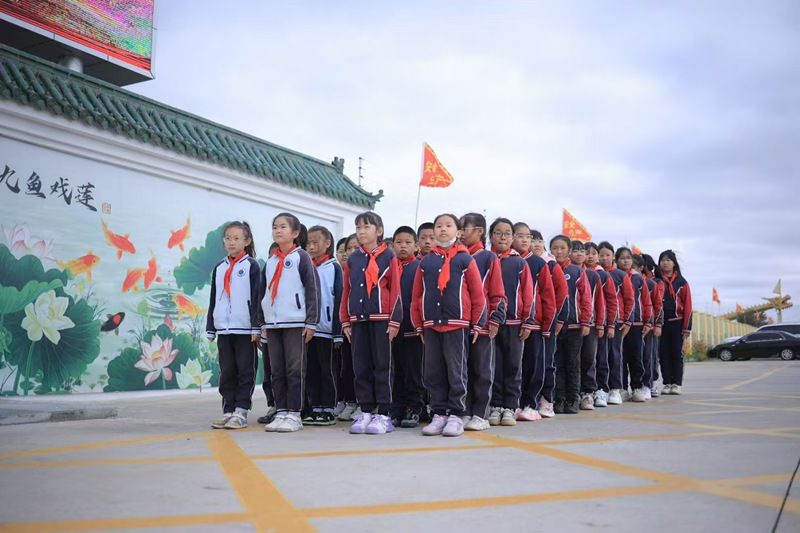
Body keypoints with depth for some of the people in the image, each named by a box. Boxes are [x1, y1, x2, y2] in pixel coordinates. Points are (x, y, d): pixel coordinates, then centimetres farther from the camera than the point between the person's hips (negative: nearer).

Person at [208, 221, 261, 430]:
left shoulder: (251, 266, -1)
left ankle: (241, 412, 4)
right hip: (223, 328, 5)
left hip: (245, 328, -5)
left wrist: (256, 326, -11)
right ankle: (228, 411, 13)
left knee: (245, 371, 0)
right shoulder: (219, 268, 15)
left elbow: (256, 297, -6)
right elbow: (213, 300, 16)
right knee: (226, 372, 8)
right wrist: (210, 328, 12)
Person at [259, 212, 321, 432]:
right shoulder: (270, 261, 17)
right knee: (277, 371, 8)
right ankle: (281, 412, 14)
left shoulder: (301, 257, -1)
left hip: (296, 323, -6)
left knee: (295, 370, -3)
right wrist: (263, 322, 15)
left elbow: (312, 289, -6)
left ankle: (294, 414, 2)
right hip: (272, 324, 6)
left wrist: (311, 322, -11)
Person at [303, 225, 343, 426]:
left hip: (326, 328, -5)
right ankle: (315, 407, 17)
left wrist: (338, 333, -13)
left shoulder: (334, 267, -3)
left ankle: (328, 409, 8)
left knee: (328, 370, 1)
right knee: (311, 370, 9)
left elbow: (339, 299, -8)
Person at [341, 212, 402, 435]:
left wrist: (395, 320, -10)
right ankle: (366, 412, 15)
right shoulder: (353, 259, 12)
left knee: (383, 366, 1)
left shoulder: (388, 257, -1)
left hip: (381, 319, -4)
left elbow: (395, 290, -5)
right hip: (358, 320, 5)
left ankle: (383, 415, 7)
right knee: (361, 367, 7)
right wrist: (346, 322, 7)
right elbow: (346, 291, 12)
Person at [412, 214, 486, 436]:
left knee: (456, 373, 1)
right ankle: (439, 414, 16)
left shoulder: (465, 259, 1)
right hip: (431, 325, 4)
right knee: (434, 373, 7)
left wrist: (477, 323, -2)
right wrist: (419, 325, 7)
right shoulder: (426, 261, 10)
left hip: (457, 325, -3)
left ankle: (455, 415, 9)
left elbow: (477, 293, 0)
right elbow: (417, 295, 10)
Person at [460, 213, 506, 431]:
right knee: (463, 370, 10)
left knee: (482, 371, 4)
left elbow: (497, 293, -5)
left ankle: (481, 415, 11)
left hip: (483, 325, -4)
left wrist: (496, 319, -11)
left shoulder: (489, 258, -3)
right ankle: (465, 412, 19)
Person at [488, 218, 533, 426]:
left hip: (513, 323, 0)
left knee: (513, 366, 5)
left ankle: (510, 407, 14)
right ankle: (496, 406, 15)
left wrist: (528, 322, -3)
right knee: (494, 366, 6)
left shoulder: (519, 262, 2)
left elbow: (528, 293, 1)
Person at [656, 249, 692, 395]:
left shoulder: (681, 282, 5)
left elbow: (687, 305, 1)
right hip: (660, 322, 1)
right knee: (664, 354, 3)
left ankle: (677, 383, 6)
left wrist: (687, 327, -5)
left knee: (677, 354, 1)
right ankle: (667, 383, 9)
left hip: (677, 322, -1)